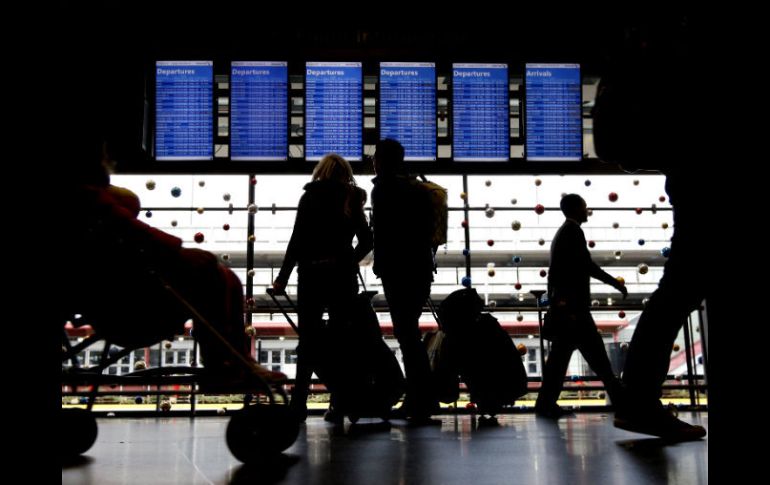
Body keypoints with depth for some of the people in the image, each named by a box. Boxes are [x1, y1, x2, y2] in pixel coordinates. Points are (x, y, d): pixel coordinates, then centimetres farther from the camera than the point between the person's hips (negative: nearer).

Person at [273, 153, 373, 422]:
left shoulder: (310, 196, 1)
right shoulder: (352, 199, 8)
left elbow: (297, 239, -5)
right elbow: (366, 240, 8)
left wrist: (282, 277, -2)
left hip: (312, 273, -2)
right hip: (343, 276, 2)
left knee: (309, 338, 3)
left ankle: (299, 403, -3)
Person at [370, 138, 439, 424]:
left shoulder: (383, 189, -7)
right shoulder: (417, 189, 15)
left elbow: (381, 232, -13)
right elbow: (427, 231, 15)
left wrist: (380, 265, -7)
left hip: (398, 271, -8)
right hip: (421, 269, 8)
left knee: (406, 333, -7)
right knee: (409, 332, 15)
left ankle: (423, 402, -8)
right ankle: (417, 399, 20)